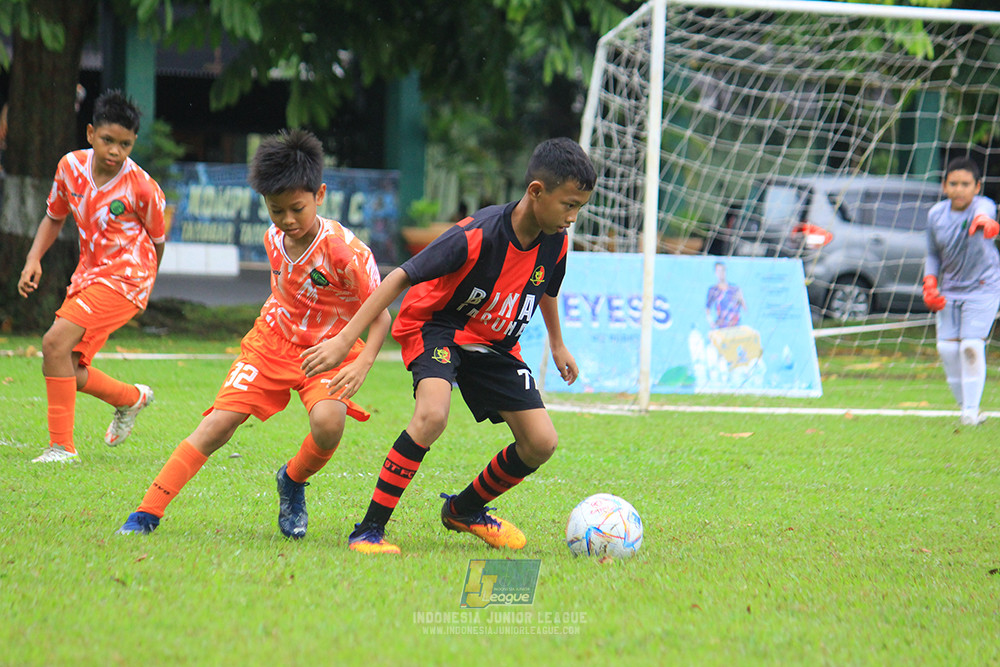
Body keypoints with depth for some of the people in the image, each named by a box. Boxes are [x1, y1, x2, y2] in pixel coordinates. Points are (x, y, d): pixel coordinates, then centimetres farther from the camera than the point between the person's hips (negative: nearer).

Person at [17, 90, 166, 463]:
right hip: (88, 274, 7)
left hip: (124, 278, -7)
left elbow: (157, 240, 0)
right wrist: (34, 259, 0)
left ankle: (61, 446, -17)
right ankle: (132, 398, 34)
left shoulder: (141, 187, -17)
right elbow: (54, 218, 14)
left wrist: (141, 284, 12)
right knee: (66, 367, 5)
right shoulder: (71, 166, -3)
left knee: (56, 342, -23)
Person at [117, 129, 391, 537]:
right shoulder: (274, 238, -5)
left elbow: (380, 316, -18)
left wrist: (362, 365, -34)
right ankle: (146, 515, -8)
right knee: (217, 425, -11)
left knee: (328, 420, -34)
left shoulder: (344, 251, -23)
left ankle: (293, 482, 0)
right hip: (272, 342, 4)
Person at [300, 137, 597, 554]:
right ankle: (369, 530, -27)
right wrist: (344, 340, -31)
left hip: (494, 344, 6)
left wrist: (557, 345, 29)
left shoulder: (555, 242, -11)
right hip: (436, 327, -6)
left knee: (541, 443, -5)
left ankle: (465, 510, 22)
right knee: (433, 413, -35)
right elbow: (400, 278, -28)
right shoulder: (477, 236, -31)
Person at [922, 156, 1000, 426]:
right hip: (949, 290, 5)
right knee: (947, 348, -2)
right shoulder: (936, 214, -4)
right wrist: (930, 284, -6)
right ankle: (964, 404, 15)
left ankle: (972, 410, -5)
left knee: (972, 346, -15)